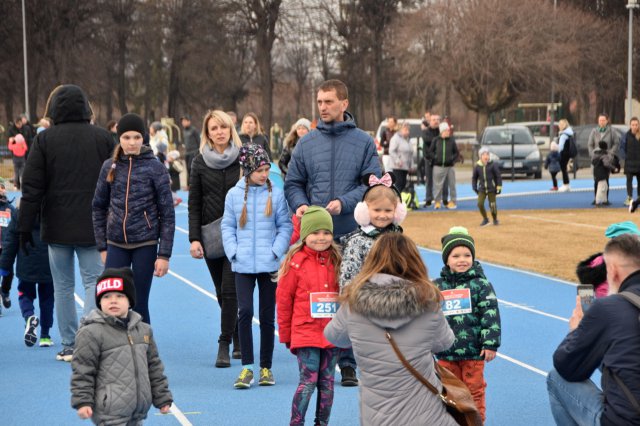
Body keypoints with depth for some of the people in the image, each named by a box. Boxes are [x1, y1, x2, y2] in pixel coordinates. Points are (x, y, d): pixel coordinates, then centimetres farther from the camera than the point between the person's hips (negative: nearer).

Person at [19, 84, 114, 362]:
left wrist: (25, 227, 1)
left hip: (57, 226, 0)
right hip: (94, 227, 0)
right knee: (94, 281, 3)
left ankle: (69, 347, 13)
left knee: (63, 286, 9)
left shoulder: (44, 140, -4)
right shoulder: (103, 138, 0)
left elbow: (32, 188, -5)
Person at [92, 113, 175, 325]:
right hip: (116, 244, 3)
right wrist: (102, 247, 9)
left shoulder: (155, 168, -5)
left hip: (145, 244, -3)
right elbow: (99, 207, 13)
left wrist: (164, 254, -7)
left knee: (139, 304, 1)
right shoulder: (109, 167, 4)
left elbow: (167, 213, -4)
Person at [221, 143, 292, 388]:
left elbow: (285, 226, 3)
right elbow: (227, 227, 6)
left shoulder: (276, 194, -1)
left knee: (267, 316, 7)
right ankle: (247, 367, -3)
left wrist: (276, 251, -9)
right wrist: (233, 252, -6)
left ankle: (266, 367, 18)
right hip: (243, 266, 0)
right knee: (245, 311, -11)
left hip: (269, 266, 0)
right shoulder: (234, 195, 1)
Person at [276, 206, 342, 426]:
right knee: (308, 382, -7)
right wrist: (285, 335, 2)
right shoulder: (296, 262, -7)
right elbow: (283, 300, -2)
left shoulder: (337, 261, 4)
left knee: (327, 383, 10)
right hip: (305, 332, -4)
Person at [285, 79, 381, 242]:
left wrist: (344, 203, -17)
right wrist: (300, 204, -9)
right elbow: (293, 184, 13)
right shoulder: (305, 143, 10)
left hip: (354, 233, -1)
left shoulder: (365, 142, 3)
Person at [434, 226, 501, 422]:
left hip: (473, 351, -3)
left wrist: (490, 344, -14)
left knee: (474, 391, 7)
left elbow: (490, 315, -9)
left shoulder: (480, 284, -6)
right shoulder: (437, 287, 3)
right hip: (446, 353, 3)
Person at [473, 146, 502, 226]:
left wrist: (499, 187, -5)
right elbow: (474, 177, 10)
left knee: (492, 205, 0)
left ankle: (495, 219, 24)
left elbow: (498, 176, -3)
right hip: (482, 189, 2)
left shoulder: (493, 165, -8)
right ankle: (485, 219, 9)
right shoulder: (477, 166, -1)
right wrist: (475, 188, 9)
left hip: (491, 189, -2)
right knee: (480, 204, -11)